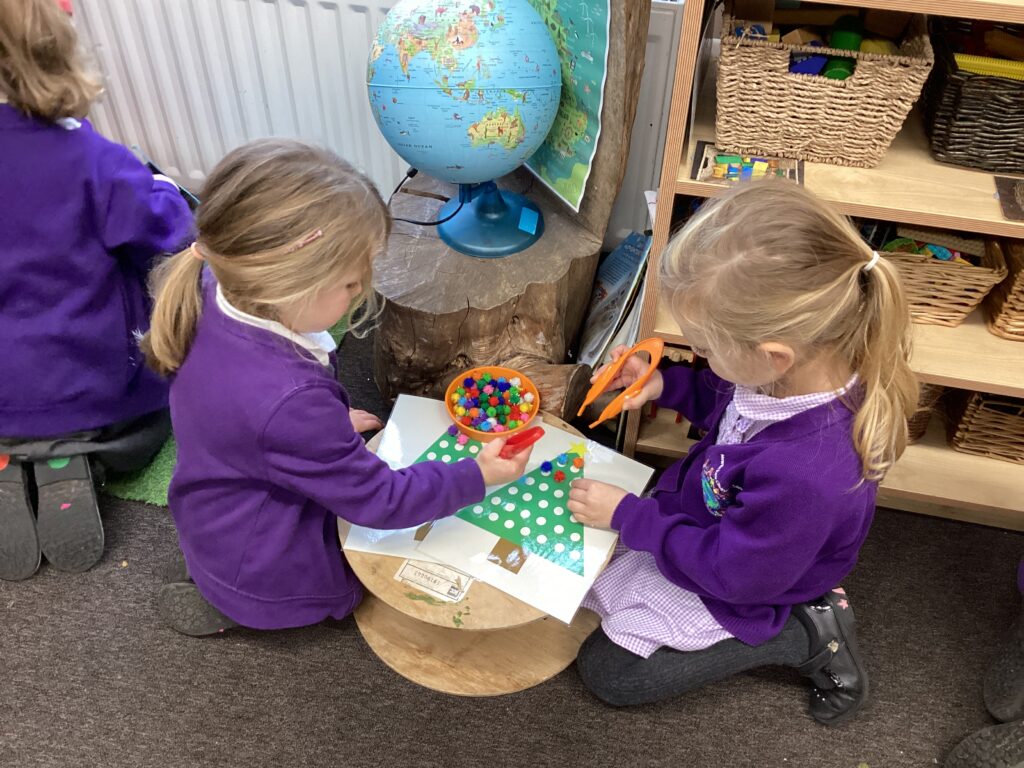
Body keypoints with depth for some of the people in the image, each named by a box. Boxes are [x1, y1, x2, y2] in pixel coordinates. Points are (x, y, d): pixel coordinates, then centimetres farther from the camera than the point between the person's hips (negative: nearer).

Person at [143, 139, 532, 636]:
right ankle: (233, 605, 13)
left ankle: (211, 570, 21)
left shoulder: (209, 296, -17)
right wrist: (477, 477, -17)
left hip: (212, 523, 7)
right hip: (265, 574, -7)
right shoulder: (288, 402, -41)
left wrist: (331, 424, 6)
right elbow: (380, 501, -27)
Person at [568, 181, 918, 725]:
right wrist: (664, 385, -13)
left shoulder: (804, 474, -46)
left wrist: (627, 515, -22)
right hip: (711, 520, 8)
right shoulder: (802, 369, -23)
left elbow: (730, 572, -28)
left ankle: (809, 636, 6)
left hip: (737, 593, -7)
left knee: (605, 671, 8)